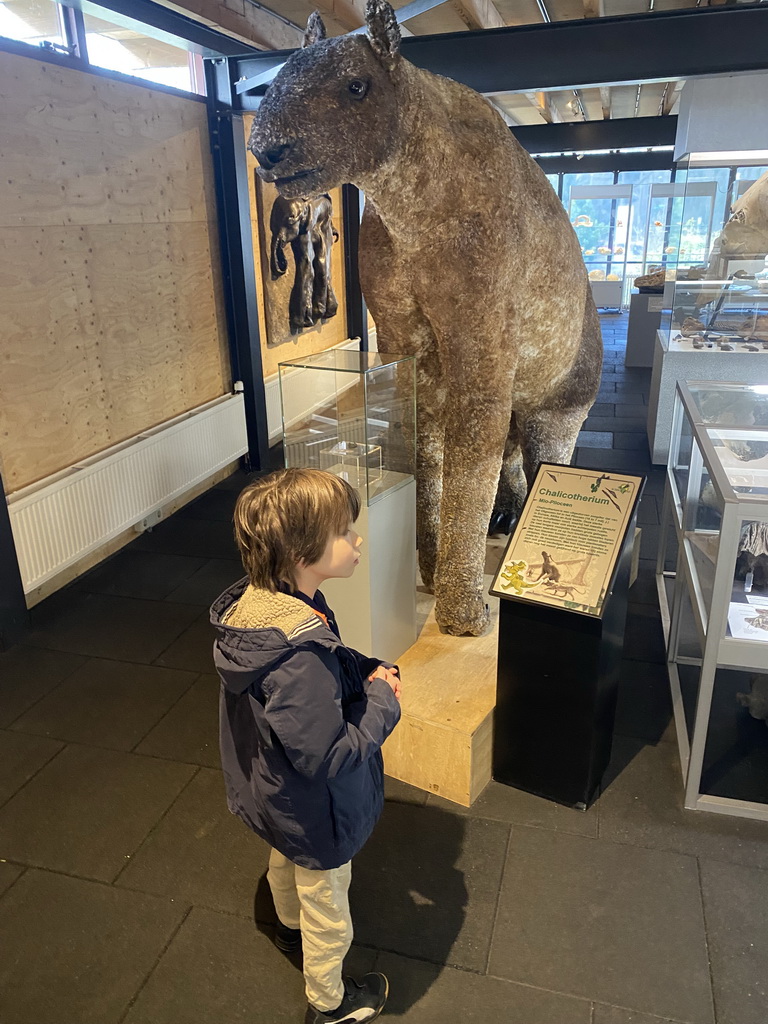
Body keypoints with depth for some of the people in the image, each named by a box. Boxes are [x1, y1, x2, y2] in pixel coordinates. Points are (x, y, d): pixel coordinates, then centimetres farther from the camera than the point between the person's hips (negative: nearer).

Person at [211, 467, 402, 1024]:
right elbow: (327, 756, -35)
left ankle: (289, 926, 68)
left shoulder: (257, 599, -15)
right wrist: (382, 701, -23)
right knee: (326, 904, 21)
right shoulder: (299, 657, -43)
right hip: (315, 812, -8)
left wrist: (369, 669, -13)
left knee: (286, 862, 36)